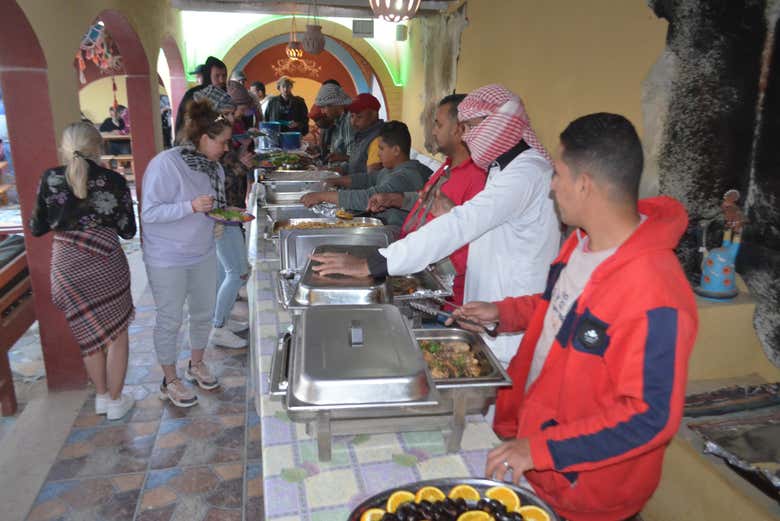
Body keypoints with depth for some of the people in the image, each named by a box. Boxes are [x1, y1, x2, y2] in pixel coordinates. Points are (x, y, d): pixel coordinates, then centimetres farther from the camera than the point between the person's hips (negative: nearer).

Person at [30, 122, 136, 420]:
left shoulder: (50, 179, -2)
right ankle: (116, 401, 23)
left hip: (66, 265, 2)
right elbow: (128, 231, 0)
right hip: (106, 263, -2)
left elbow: (37, 229, 3)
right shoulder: (114, 181, -5)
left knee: (90, 334, 18)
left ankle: (102, 396, 32)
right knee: (117, 333, 14)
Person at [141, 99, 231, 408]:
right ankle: (170, 381, 27)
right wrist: (191, 207, -33)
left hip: (203, 254, 7)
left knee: (203, 313, 17)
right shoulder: (165, 164, -22)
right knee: (170, 321, 8)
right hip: (167, 260, -6)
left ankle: (197, 364, 41)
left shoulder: (213, 167, 0)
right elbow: (149, 212, -23)